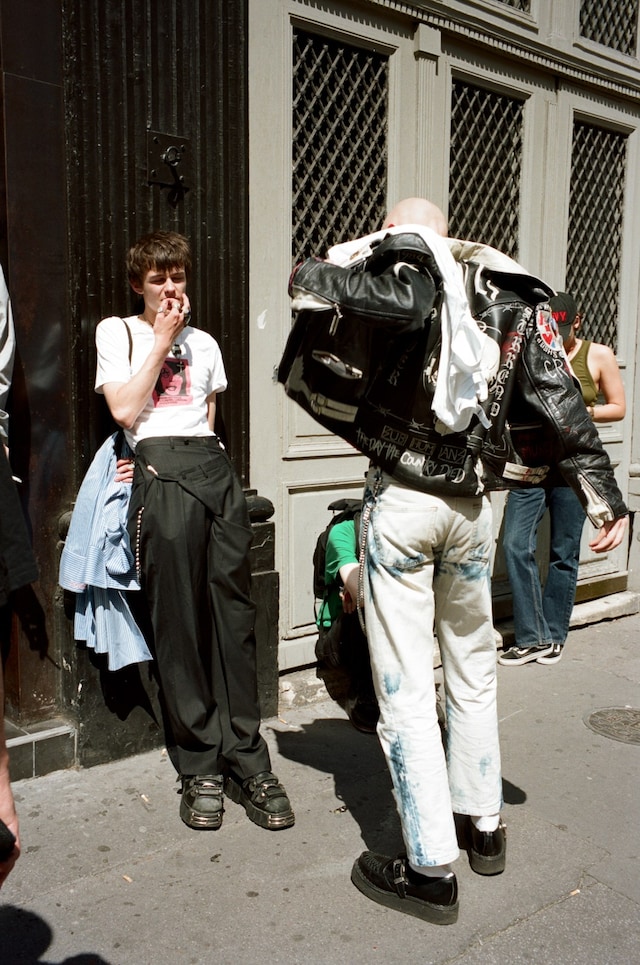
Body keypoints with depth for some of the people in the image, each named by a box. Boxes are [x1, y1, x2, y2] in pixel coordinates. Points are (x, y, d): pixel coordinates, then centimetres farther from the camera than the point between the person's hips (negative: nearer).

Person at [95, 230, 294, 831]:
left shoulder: (204, 343, 25)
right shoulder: (116, 331, 13)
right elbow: (124, 410, -1)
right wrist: (161, 340, 4)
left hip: (214, 470, 4)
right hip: (161, 475, -4)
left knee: (234, 615, -1)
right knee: (178, 624, -4)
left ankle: (246, 761, 6)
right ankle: (200, 767, 7)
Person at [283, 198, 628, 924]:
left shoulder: (392, 271, -4)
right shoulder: (510, 295, 8)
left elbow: (306, 281, -5)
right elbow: (559, 401, 2)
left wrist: (364, 254, 15)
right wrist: (602, 496, 4)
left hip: (400, 502, -4)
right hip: (472, 504, 5)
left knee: (405, 687, 3)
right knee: (472, 668, 21)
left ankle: (431, 870, 12)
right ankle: (485, 826, 36)